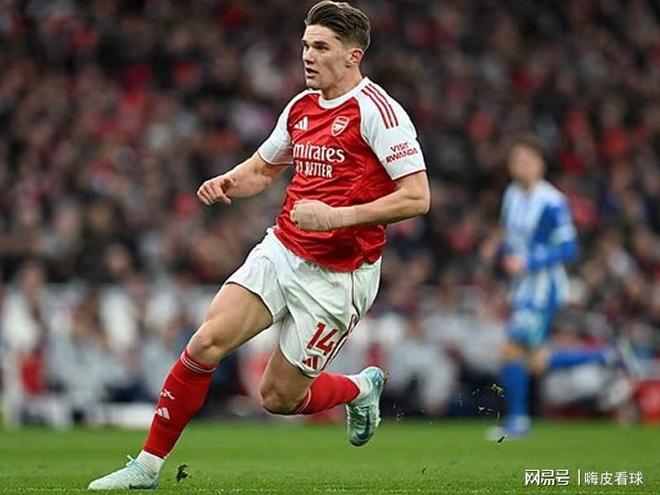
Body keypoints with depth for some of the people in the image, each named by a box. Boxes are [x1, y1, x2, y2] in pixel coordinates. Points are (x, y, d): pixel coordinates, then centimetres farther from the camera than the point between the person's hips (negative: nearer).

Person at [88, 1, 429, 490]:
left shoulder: (375, 109, -14)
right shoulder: (301, 106, 9)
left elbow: (417, 197, -19)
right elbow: (263, 168, 25)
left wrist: (339, 216, -25)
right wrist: (228, 182, 2)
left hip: (339, 274, -6)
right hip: (281, 249, 6)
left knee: (279, 397, 0)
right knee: (207, 343, -13)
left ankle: (361, 388, 31)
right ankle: (148, 466, -4)